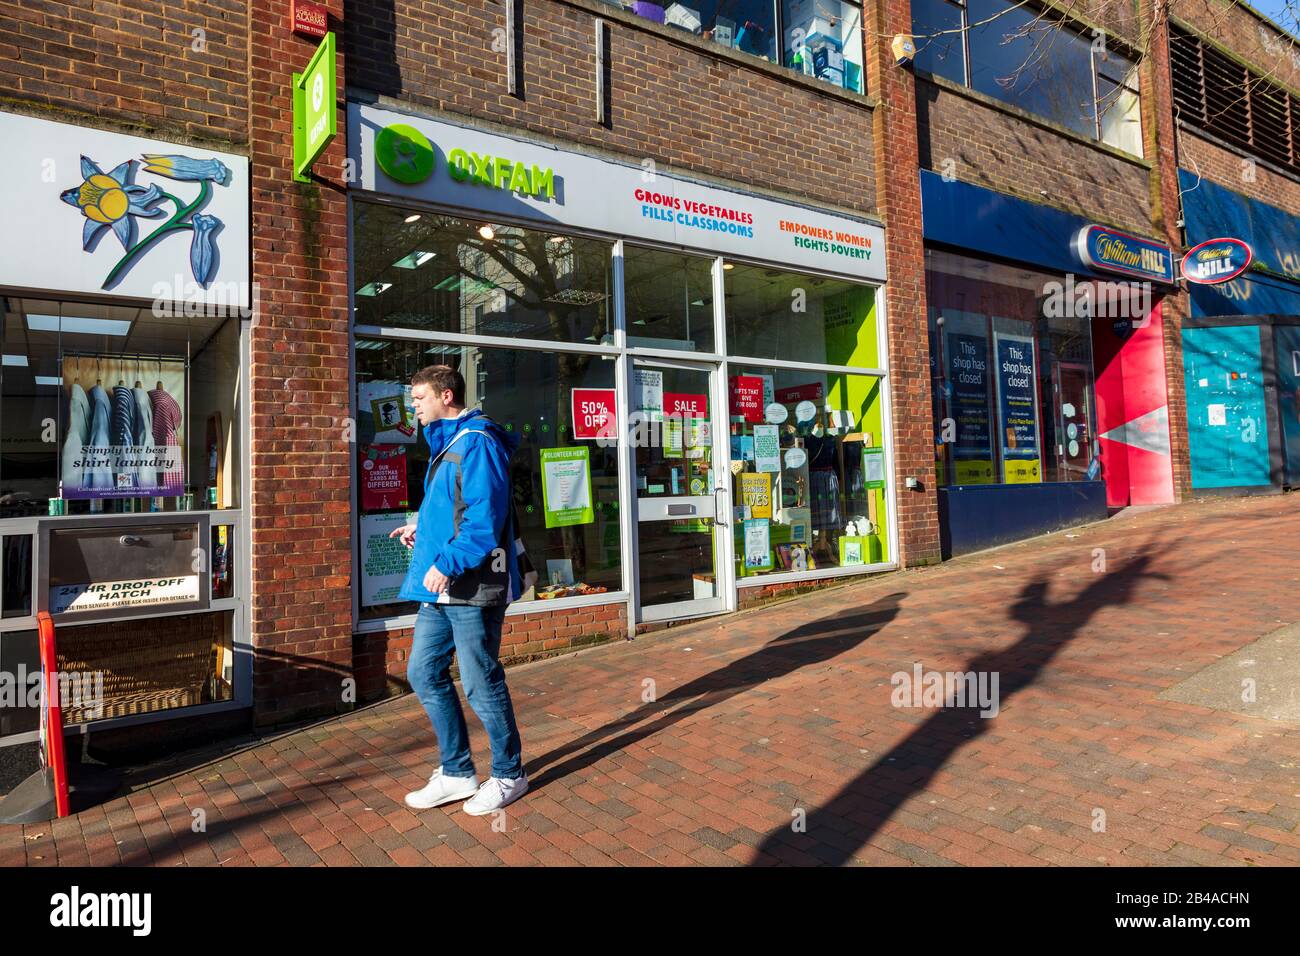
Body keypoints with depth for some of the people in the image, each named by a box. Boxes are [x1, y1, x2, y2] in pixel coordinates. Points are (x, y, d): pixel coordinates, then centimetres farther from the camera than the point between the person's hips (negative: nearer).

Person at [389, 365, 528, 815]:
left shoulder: (476, 443, -14)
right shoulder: (443, 444, 18)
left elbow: (485, 517, -22)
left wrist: (447, 563, -23)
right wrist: (421, 529, 16)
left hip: (472, 587, -10)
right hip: (442, 589, 10)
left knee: (481, 684, 1)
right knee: (423, 674, 14)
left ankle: (509, 774, 22)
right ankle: (457, 773, 27)